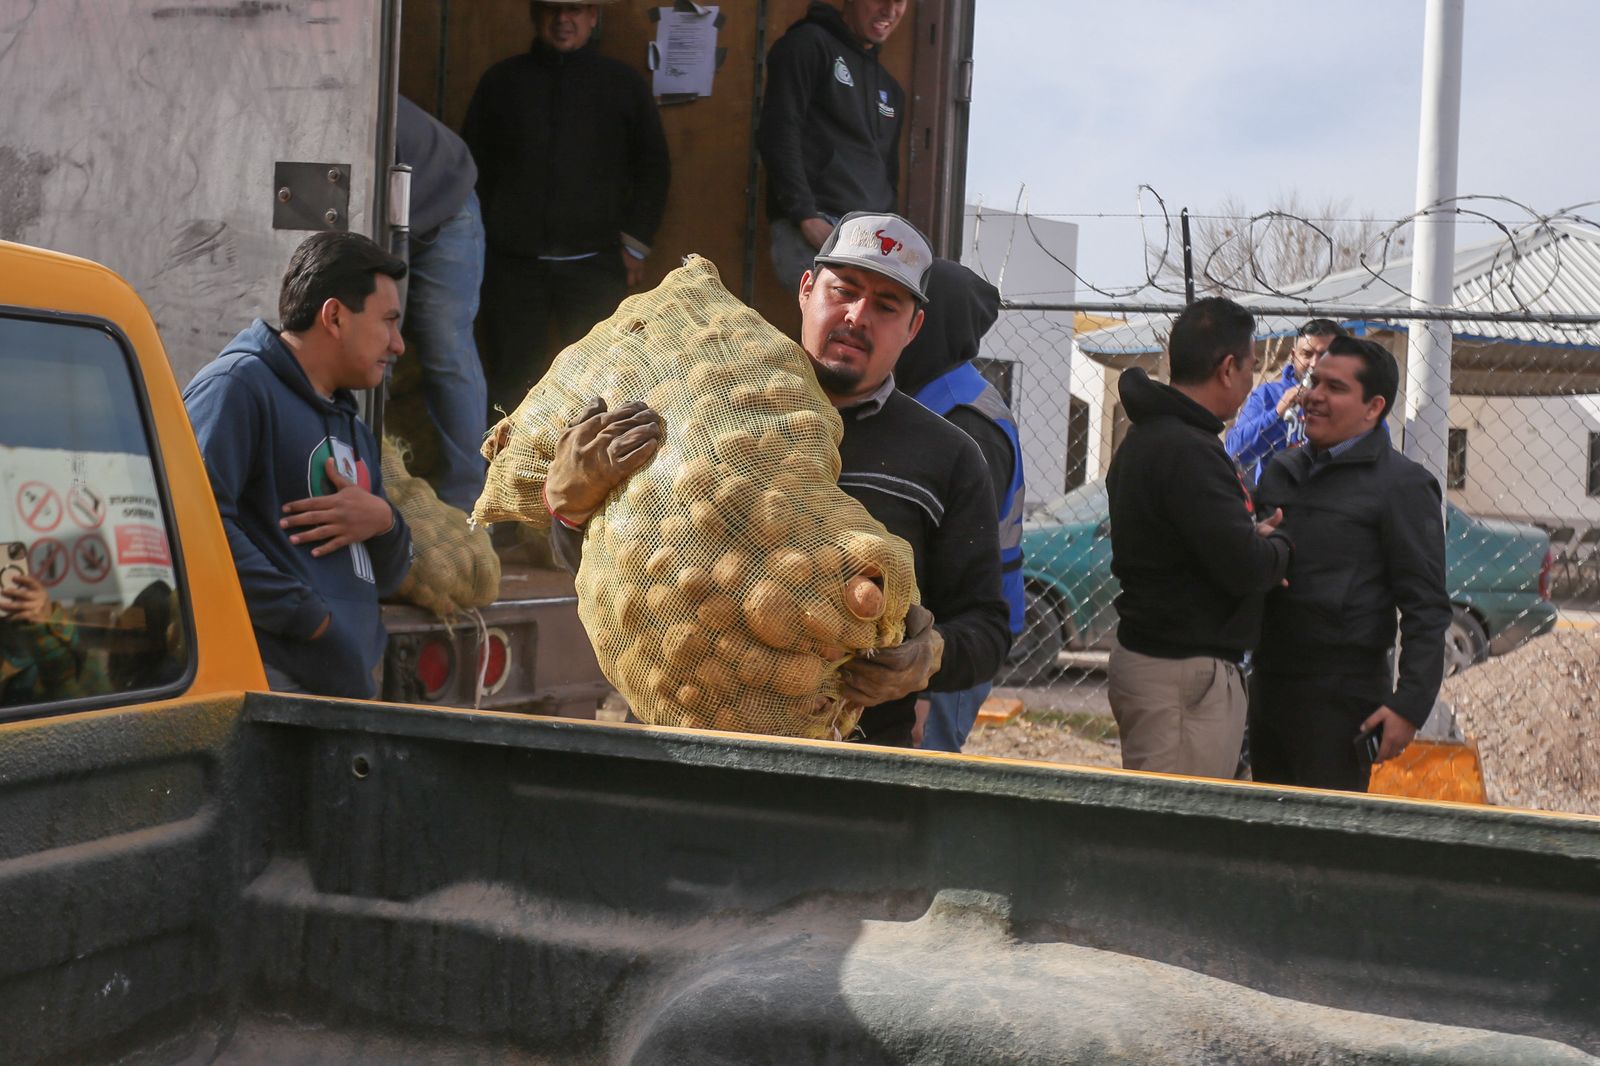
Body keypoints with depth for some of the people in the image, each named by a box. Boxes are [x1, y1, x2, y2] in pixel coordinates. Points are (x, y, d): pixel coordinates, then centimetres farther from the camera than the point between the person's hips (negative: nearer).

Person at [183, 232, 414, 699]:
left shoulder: (352, 429, 26)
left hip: (351, 685, 9)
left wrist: (384, 523, 3)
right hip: (267, 675, -9)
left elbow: (384, 578, 27)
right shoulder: (238, 384, -4)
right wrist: (306, 616, -18)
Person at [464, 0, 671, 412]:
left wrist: (635, 245, 5)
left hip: (595, 265, -1)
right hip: (512, 262, 1)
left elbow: (653, 168, 13)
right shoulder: (502, 80, 12)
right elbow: (471, 162, 15)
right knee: (511, 380, 2)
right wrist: (481, 236, 5)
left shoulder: (624, 83, 10)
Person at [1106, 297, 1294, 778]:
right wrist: (1276, 541, 0)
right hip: (1186, 675, -10)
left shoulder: (1146, 436, 14)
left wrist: (1256, 538, 2)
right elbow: (1244, 567, -22)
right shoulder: (1188, 451, -19)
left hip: (1144, 660, 10)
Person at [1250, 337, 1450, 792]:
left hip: (1341, 698, -6)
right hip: (1268, 682, 7)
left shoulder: (1402, 485, -8)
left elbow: (1426, 608, -11)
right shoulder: (1282, 471, 12)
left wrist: (1410, 705, -17)